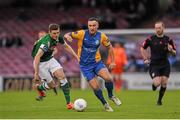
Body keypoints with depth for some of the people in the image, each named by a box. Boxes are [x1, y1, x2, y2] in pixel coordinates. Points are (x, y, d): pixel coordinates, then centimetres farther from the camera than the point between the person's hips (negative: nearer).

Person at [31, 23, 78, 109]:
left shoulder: (58, 37, -10)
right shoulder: (46, 41, -34)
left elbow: (66, 46, 11)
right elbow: (37, 57, -37)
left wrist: (76, 56, 6)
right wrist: (36, 73, -38)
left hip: (50, 59, 6)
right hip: (41, 63, -6)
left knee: (62, 76, -12)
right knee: (52, 85, -3)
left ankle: (68, 102, -9)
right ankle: (38, 87, 31)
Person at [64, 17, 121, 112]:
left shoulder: (101, 36, -6)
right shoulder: (82, 34, -14)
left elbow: (109, 47, 9)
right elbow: (66, 35, -10)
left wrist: (112, 61, 8)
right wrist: (67, 36, -35)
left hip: (97, 62, 2)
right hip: (85, 65, -2)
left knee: (108, 78, -23)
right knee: (95, 87, -10)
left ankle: (111, 96, 7)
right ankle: (105, 104, 15)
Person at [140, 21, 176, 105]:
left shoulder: (168, 40, 1)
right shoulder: (151, 39, -3)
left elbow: (174, 53, 7)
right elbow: (142, 48, 12)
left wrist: (171, 50, -15)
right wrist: (145, 59, 4)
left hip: (165, 65, 2)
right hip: (154, 65, -2)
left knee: (164, 83, -3)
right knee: (157, 83, -16)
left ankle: (159, 100, 19)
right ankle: (154, 84, 23)